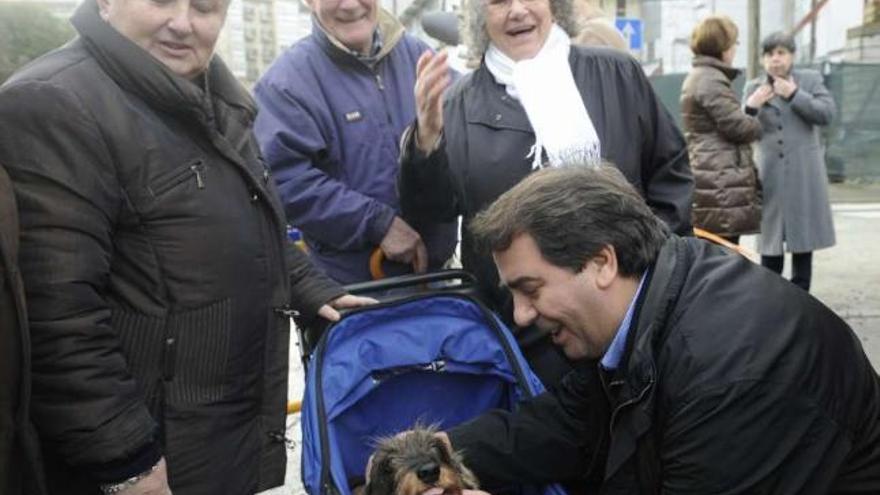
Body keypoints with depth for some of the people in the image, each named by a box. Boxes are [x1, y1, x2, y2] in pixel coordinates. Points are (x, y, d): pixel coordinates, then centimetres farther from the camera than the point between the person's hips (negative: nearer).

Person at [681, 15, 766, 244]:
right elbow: (739, 127, -14)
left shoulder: (697, 77, 20)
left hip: (711, 179, 11)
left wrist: (750, 107, 19)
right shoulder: (712, 80, -13)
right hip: (720, 183, -11)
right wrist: (757, 123, 4)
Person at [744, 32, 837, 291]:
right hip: (770, 175, 0)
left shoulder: (810, 79, 6)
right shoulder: (753, 88, 7)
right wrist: (753, 105, -15)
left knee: (803, 239, 6)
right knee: (770, 242, 3)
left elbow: (827, 113, -5)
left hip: (804, 175, 0)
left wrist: (794, 94, -12)